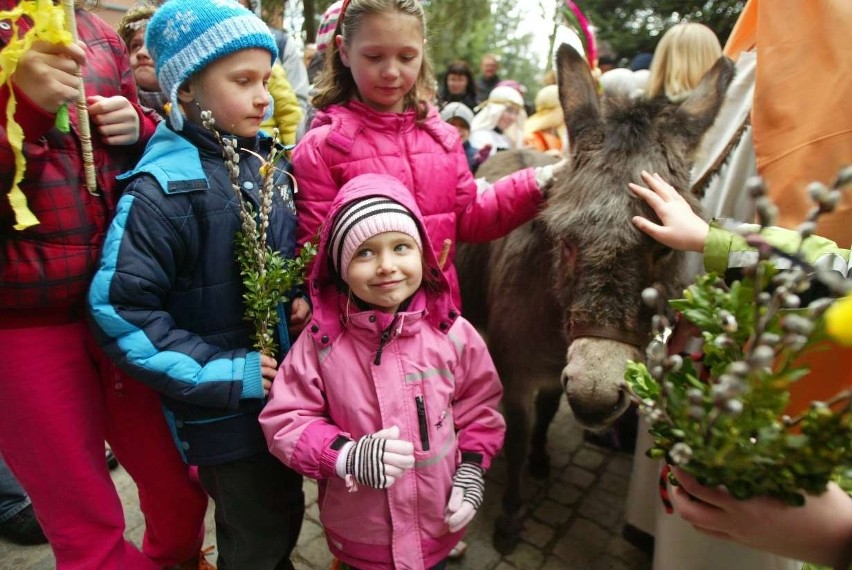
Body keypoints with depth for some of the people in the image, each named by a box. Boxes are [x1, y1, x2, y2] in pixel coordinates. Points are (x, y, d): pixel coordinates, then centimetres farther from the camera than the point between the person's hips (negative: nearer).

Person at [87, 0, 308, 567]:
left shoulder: (268, 162, 3)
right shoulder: (163, 187, -17)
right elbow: (119, 306, -19)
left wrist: (304, 297, -4)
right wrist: (220, 374, -19)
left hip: (286, 388, 6)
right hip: (223, 410, -6)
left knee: (286, 513, 24)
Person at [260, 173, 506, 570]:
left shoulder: (452, 332, -14)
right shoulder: (322, 340, -19)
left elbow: (480, 404, 0)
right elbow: (284, 420, -12)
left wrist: (472, 467, -8)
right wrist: (346, 456, -26)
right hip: (358, 530, 0)